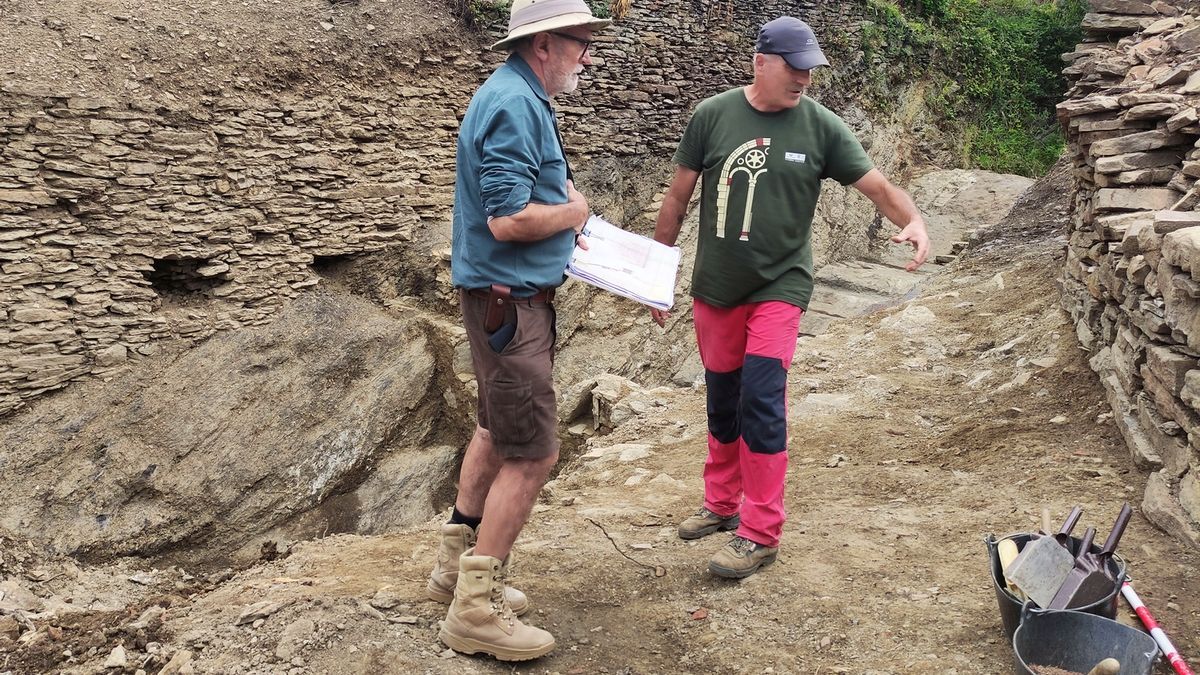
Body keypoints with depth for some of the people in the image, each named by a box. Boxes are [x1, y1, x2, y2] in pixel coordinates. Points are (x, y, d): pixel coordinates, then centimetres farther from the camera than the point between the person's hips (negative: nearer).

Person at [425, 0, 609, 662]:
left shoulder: (519, 97, 14)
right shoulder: (514, 105, -19)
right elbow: (508, 220, -26)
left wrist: (563, 218, 8)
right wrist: (572, 212, -9)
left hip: (510, 294, 11)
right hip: (510, 296, -11)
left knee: (497, 430, 20)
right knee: (532, 453, -6)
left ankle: (457, 563, 33)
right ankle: (475, 607, 4)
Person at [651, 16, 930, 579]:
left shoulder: (821, 126, -5)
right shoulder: (712, 116, -3)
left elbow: (877, 185, -5)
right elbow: (678, 198, 4)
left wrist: (914, 222, -25)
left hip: (779, 285, -2)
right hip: (714, 287, 2)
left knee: (761, 400, -11)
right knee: (722, 401, 14)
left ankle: (760, 534, 0)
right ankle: (722, 504, 33)